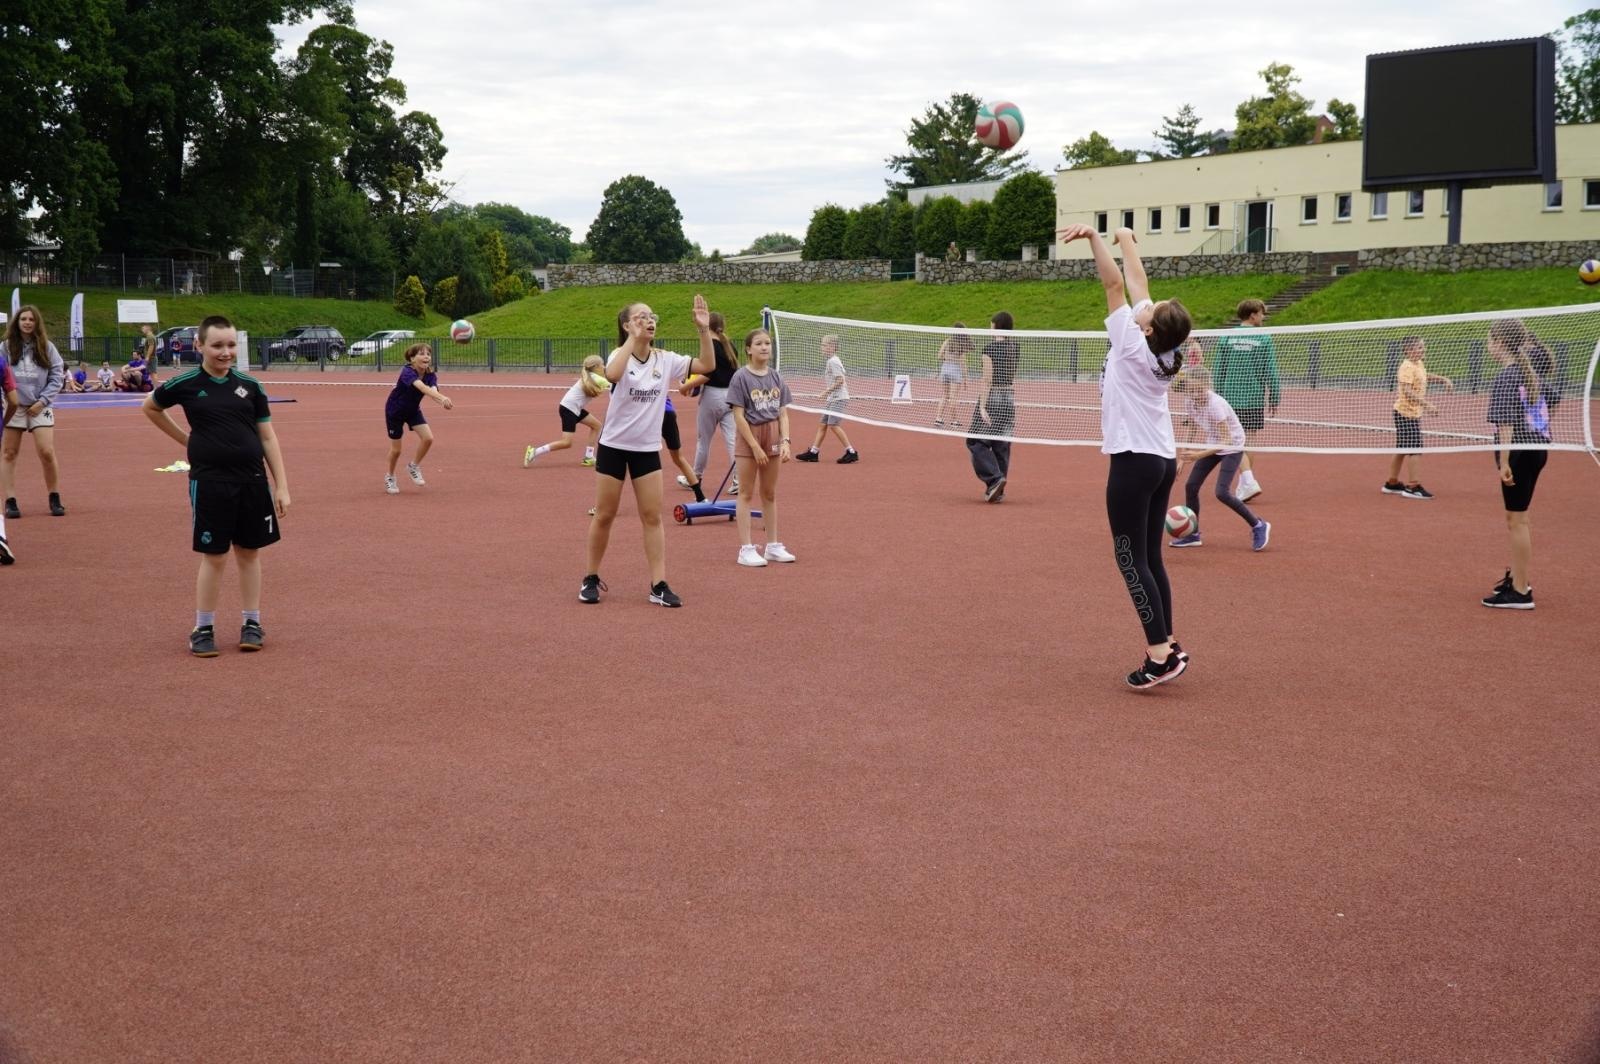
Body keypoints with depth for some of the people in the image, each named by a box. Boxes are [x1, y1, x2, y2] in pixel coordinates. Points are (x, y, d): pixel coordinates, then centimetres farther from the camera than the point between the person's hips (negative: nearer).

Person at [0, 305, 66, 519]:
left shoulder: (46, 347, 4)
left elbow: (57, 376, 3)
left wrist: (43, 401, -6)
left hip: (40, 407, -1)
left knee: (47, 452, -8)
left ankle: (55, 499, 7)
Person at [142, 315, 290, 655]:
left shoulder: (250, 386, 3)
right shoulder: (186, 384, -2)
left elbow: (268, 437, 6)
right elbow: (150, 407, 16)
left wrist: (281, 486, 2)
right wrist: (185, 439, 10)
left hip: (252, 480, 2)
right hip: (209, 481, -2)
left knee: (249, 553, 9)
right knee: (213, 556, 3)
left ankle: (251, 623, 21)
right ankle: (203, 628, 15)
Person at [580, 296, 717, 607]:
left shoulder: (665, 360, -2)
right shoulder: (620, 355, -12)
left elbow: (707, 365, -10)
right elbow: (612, 374, -36)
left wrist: (704, 330, -22)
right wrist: (633, 337, -34)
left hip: (648, 449, 3)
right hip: (614, 445, -3)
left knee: (652, 517, 1)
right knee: (604, 516, 6)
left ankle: (659, 586, 3)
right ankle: (591, 579, 20)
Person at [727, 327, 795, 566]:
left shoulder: (776, 377, 5)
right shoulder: (741, 377, -9)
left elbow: (783, 413, 6)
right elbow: (739, 416, -12)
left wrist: (785, 441, -7)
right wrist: (755, 447, -15)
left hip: (773, 436, 5)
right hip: (750, 436, -5)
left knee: (770, 494, 13)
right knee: (746, 494, 2)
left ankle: (773, 546, 21)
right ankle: (746, 549, 5)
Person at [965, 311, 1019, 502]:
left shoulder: (990, 347, -11)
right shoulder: (1015, 348, 8)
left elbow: (987, 379, -15)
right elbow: (1013, 378, 14)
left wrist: (982, 406, -16)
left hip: (992, 397, -7)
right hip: (1009, 398, 7)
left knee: (976, 441, 1)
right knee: (1001, 445, 9)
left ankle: (994, 478, -14)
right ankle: (997, 491, 11)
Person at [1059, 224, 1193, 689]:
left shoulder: (1133, 348, -13)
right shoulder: (1163, 353, 5)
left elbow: (1116, 284, -13)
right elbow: (1136, 284, 14)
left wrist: (1093, 236, -9)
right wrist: (1126, 240, 22)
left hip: (1134, 462, -8)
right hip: (1162, 460, 8)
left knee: (1132, 559, -5)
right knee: (1150, 558, 12)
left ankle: (1160, 653, -8)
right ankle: (1167, 647, 14)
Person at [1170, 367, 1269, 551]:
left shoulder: (1215, 404, -31)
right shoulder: (1189, 402, -11)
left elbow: (1227, 440, -34)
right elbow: (1191, 431, 6)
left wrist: (1198, 455, -42)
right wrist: (1183, 458, 4)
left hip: (1232, 445, -7)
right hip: (1213, 444, 7)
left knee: (1222, 493, -18)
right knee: (1191, 486, 1)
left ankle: (1258, 526, -1)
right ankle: (1193, 534, 16)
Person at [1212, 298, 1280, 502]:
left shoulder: (1227, 338, 2)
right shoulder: (1264, 339, -3)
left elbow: (1217, 371, 4)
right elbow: (1271, 372, -3)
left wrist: (1218, 398, 12)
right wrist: (1274, 400, 6)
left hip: (1231, 399, 0)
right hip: (1254, 399, 0)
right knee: (1248, 441, 11)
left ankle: (1249, 482, -17)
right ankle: (1244, 485, 17)